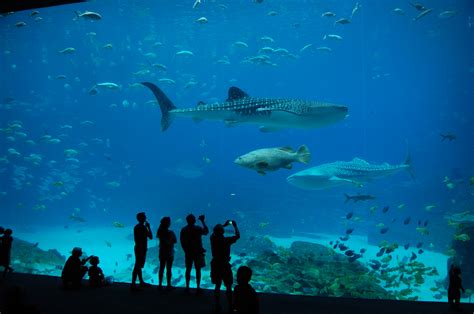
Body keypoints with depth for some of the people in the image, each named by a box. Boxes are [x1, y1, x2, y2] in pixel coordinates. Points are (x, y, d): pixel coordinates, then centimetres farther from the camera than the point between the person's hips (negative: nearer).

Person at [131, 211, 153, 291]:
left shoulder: (136, 227, 12)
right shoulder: (143, 227, -17)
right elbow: (150, 237, -17)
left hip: (138, 248, 10)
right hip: (141, 249, -10)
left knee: (138, 266, 18)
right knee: (138, 266, -9)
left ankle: (141, 282, 31)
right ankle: (133, 284, -10)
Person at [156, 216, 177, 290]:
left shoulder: (160, 232, -5)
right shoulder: (170, 233, -15)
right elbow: (175, 241, -3)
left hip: (162, 253, 4)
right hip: (169, 253, -4)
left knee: (161, 268, 12)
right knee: (168, 269, 2)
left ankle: (160, 284, 15)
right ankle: (168, 285, 5)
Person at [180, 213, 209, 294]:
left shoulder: (183, 230, -3)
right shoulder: (198, 229, -12)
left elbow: (182, 241, -1)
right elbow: (206, 231, 5)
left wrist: (186, 250, 10)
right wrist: (202, 221, 10)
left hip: (188, 252, 3)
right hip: (198, 252, -3)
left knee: (188, 269, 12)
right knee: (198, 270, 4)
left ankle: (187, 287, 15)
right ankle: (198, 288, 5)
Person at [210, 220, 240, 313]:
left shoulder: (213, 238, -6)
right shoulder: (226, 240, -18)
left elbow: (215, 232, 17)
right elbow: (237, 235, -6)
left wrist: (225, 225, 22)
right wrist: (235, 225, 7)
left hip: (215, 264, 5)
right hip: (224, 265, -4)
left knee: (217, 286, 16)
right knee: (228, 287, 6)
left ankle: (217, 306, 20)